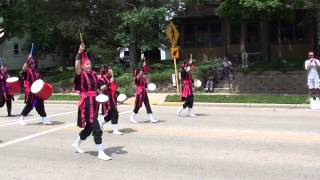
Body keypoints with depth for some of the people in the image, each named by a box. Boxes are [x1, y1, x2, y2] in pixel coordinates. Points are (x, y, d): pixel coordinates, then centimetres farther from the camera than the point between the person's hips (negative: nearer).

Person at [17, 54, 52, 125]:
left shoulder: (36, 71, 14)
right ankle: (21, 119, 12)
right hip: (30, 91, -6)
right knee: (29, 105, -3)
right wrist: (28, 60, -34)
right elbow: (24, 68, -29)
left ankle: (44, 119, 10)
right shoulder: (27, 71, -5)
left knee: (40, 105, 6)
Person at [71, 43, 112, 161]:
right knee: (97, 129, -10)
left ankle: (76, 144, 42)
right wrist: (80, 52, -29)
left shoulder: (93, 75, 9)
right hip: (86, 103, -8)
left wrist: (102, 88, -1)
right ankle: (100, 153, -2)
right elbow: (76, 66, -30)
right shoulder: (81, 75, -10)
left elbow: (97, 86, 20)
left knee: (89, 128, 19)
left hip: (94, 103, 8)